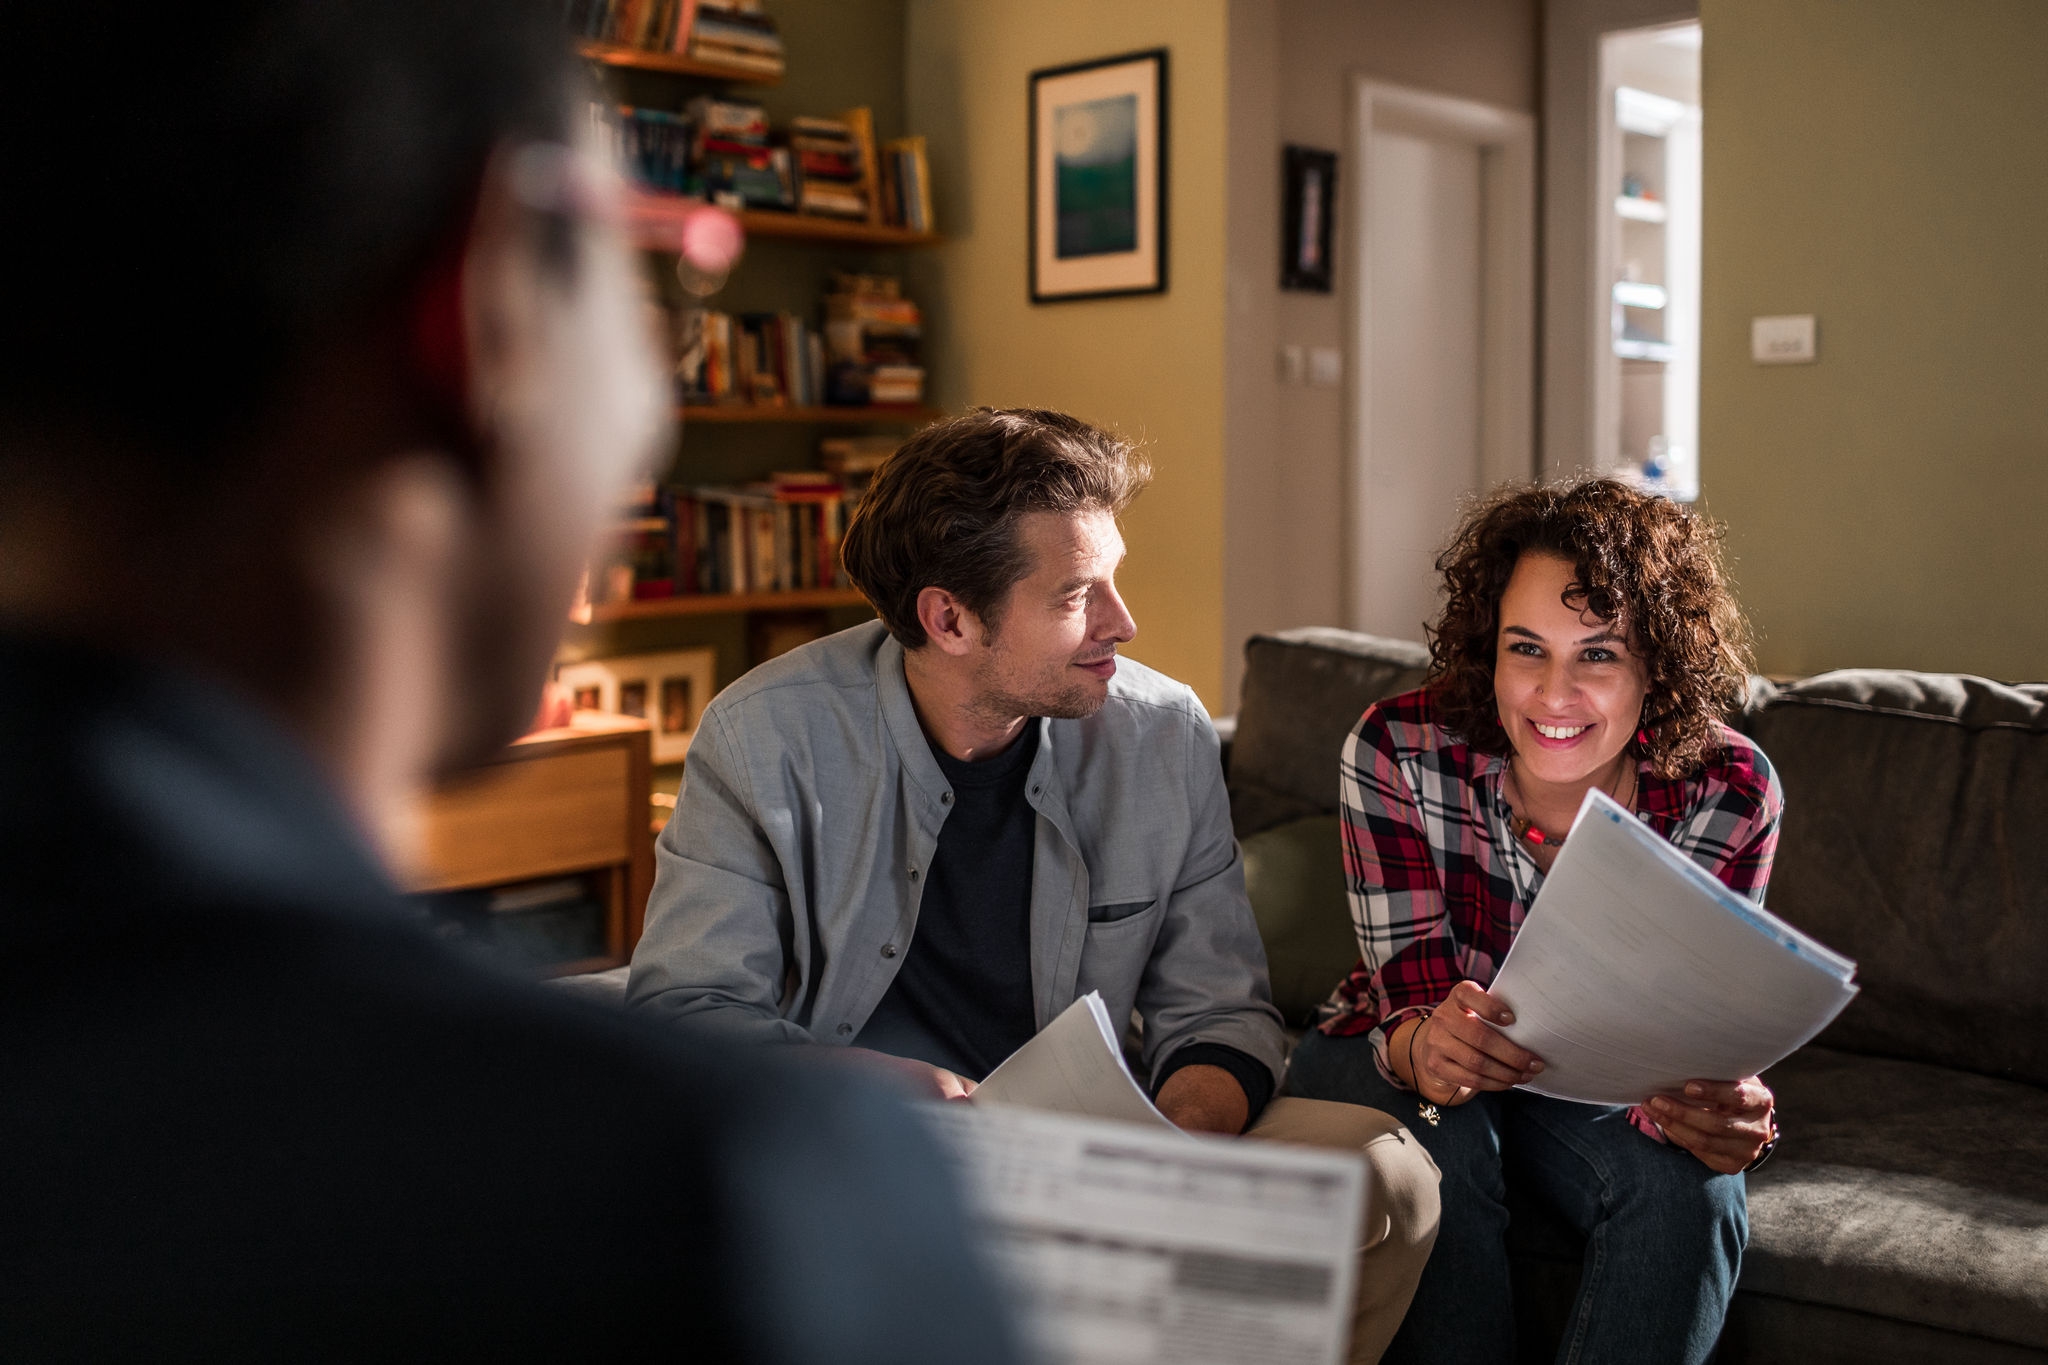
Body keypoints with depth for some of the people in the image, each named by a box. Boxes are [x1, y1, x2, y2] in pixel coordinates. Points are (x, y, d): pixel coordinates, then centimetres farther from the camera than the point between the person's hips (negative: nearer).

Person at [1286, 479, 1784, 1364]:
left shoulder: (1729, 794, -20)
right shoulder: (1398, 750, -24)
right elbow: (1410, 991, -25)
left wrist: (1725, 1109, -44)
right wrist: (1429, 1047, -51)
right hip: (1395, 1061, -1)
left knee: (1690, 1183, -27)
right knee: (1440, 1150, -32)